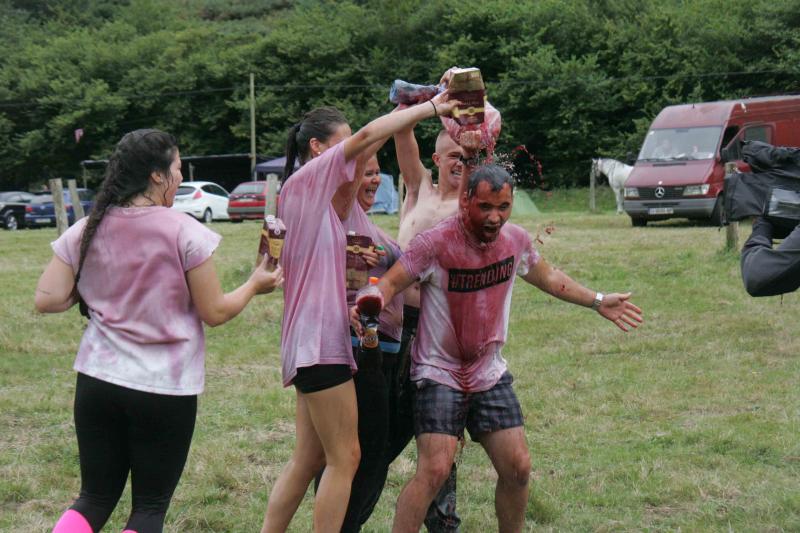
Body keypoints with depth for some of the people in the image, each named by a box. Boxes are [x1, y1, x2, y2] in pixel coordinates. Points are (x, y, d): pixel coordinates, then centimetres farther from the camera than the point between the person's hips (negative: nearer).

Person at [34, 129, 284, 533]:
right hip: (165, 390, -4)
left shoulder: (86, 231, 1)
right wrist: (254, 285, 12)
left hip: (97, 380, 4)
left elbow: (47, 300, -2)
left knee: (95, 500, 15)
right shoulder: (184, 232, -10)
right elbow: (214, 313, -6)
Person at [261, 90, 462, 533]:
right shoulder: (304, 181, -9)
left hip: (320, 340, 10)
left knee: (309, 459, 11)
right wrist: (431, 108, -11)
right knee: (344, 458, -7)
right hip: (319, 338, -10)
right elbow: (366, 136, -15)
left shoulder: (318, 191, 19)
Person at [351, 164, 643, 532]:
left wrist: (597, 302, 19)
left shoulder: (516, 240, -2)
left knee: (517, 468, 5)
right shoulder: (436, 243, -20)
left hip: (490, 373, 6)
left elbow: (548, 277, 18)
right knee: (433, 471, -18)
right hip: (439, 373, -6)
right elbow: (391, 282, -17)